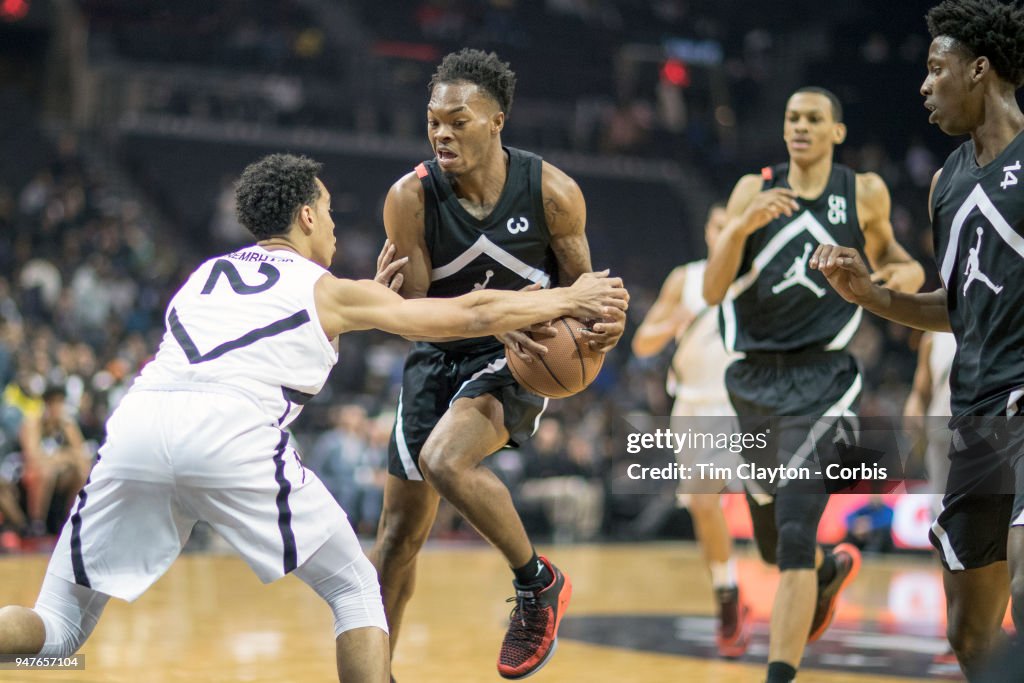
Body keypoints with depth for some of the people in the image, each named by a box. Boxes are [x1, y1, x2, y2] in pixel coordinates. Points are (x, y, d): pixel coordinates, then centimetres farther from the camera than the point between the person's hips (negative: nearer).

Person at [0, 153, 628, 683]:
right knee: (356, 590, 16)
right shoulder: (330, 291, 20)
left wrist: (373, 297, 52)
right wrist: (569, 299, 35)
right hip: (234, 436, -4)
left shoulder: (207, 274, 33)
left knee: (61, 625, 12)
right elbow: (474, 316, 22)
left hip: (136, 424, 4)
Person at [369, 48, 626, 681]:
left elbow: (579, 283, -3)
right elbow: (414, 310, -14)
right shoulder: (411, 197, -15)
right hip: (438, 358, 3)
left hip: (517, 362, -3)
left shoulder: (552, 192, -16)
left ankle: (539, 583, -7)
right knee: (400, 534, 4)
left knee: (444, 460, -31)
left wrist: (607, 317, -27)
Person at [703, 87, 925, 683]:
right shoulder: (754, 191, 1)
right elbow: (713, 291, -6)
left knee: (795, 534, -19)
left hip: (821, 379, -4)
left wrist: (908, 271, -3)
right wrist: (741, 226, -22)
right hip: (754, 379, 4)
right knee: (771, 538, 20)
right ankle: (833, 569, 54)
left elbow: (881, 247, 20)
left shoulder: (865, 193, 0)